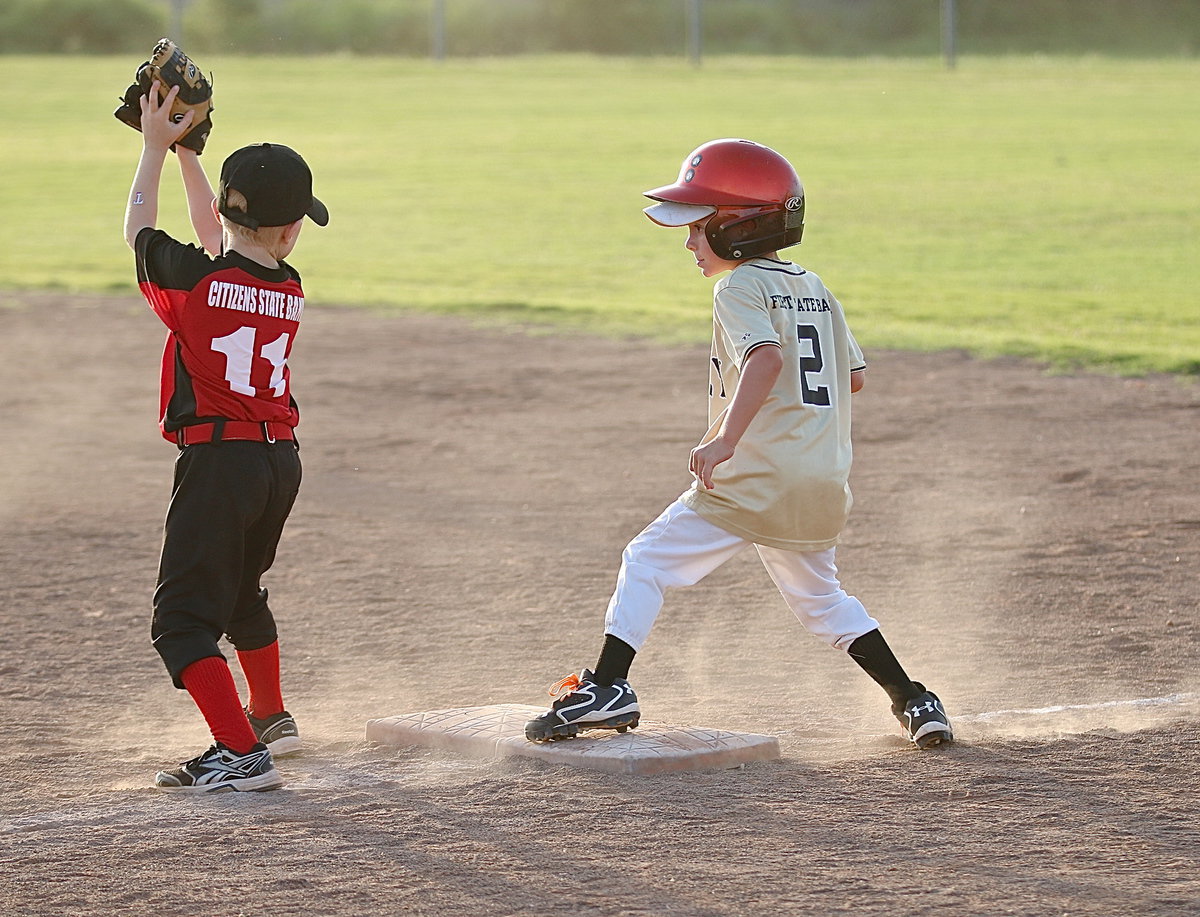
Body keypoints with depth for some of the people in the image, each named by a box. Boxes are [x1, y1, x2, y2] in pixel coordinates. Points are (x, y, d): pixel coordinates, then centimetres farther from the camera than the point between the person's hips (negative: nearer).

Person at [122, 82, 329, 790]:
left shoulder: (194, 280, -13)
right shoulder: (290, 290, 2)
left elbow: (140, 230, 8)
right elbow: (218, 241, 21)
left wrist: (157, 149, 17)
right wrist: (185, 150, 25)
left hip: (217, 460, -7)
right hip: (282, 459, 7)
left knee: (183, 619, -5)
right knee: (241, 592, 29)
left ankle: (242, 754, -16)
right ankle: (272, 719, 46)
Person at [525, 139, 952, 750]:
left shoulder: (739, 289, -8)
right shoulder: (815, 289, 16)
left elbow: (765, 358, -27)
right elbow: (854, 375, 22)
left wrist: (726, 438, -37)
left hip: (751, 481, -8)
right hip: (824, 487, 8)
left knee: (646, 562, 1)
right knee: (819, 597, 25)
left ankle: (608, 688, -9)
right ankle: (912, 701, 20)